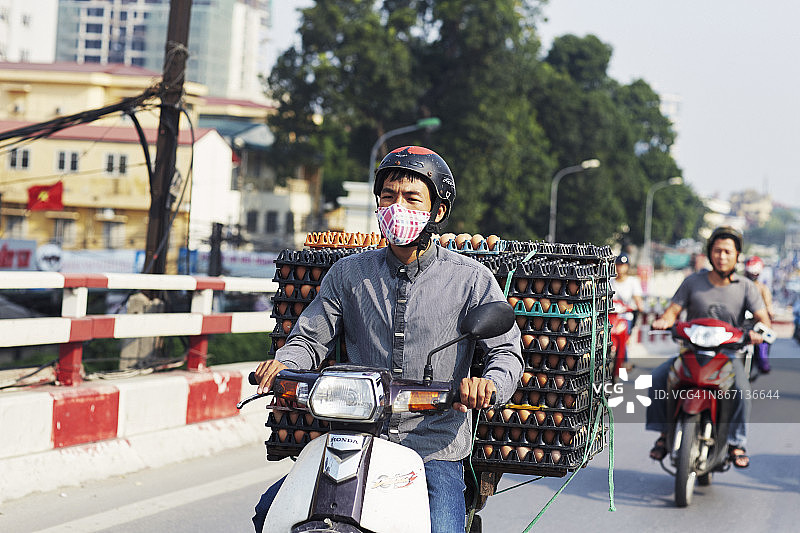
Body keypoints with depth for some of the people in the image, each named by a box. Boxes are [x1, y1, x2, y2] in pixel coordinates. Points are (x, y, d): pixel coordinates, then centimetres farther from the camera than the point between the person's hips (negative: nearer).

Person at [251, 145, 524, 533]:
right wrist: (284, 363, -10)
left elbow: (507, 350, -1)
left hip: (436, 452, -2)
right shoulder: (349, 273, 11)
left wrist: (489, 384, -24)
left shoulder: (470, 279, 3)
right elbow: (310, 338, 14)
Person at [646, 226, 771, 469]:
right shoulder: (693, 282, 4)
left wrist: (759, 331, -28)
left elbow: (763, 318, -4)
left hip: (728, 352, -1)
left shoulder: (746, 287, 2)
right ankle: (663, 432, -8)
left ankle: (736, 442, -16)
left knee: (741, 387, -32)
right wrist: (665, 320, -24)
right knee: (658, 377, -23)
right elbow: (673, 311, 0)